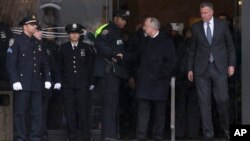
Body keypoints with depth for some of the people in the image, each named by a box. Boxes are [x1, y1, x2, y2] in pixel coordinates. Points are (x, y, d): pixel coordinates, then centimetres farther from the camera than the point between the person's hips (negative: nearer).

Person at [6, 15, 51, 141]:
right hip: (22, 84, -6)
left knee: (37, 113, 5)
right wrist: (15, 81, -16)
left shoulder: (37, 43, 16)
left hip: (36, 84, 6)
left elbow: (43, 63, 19)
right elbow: (10, 63, -9)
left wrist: (47, 79, 8)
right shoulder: (16, 41, -3)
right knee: (20, 113, -3)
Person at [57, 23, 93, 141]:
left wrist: (86, 77, 2)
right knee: (70, 110, 0)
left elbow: (90, 64, 10)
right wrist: (61, 79, 5)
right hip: (67, 84, 1)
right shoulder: (63, 48, 10)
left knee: (83, 109, -4)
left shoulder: (85, 47, 8)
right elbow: (60, 65, 12)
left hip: (82, 83, -1)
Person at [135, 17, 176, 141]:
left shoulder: (166, 41, -2)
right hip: (144, 83, 4)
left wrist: (159, 75, -13)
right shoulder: (145, 42, 17)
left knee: (159, 112, 3)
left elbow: (171, 61, -9)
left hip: (159, 83, -4)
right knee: (143, 111, -4)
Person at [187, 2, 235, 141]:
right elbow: (193, 49, 10)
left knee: (222, 100, -5)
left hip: (219, 67, -1)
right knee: (204, 102, -1)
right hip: (202, 69, 1)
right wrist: (190, 69, 7)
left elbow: (230, 45, 8)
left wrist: (231, 64, 1)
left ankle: (226, 128, 16)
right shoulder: (196, 27, 6)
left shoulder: (222, 25, 4)